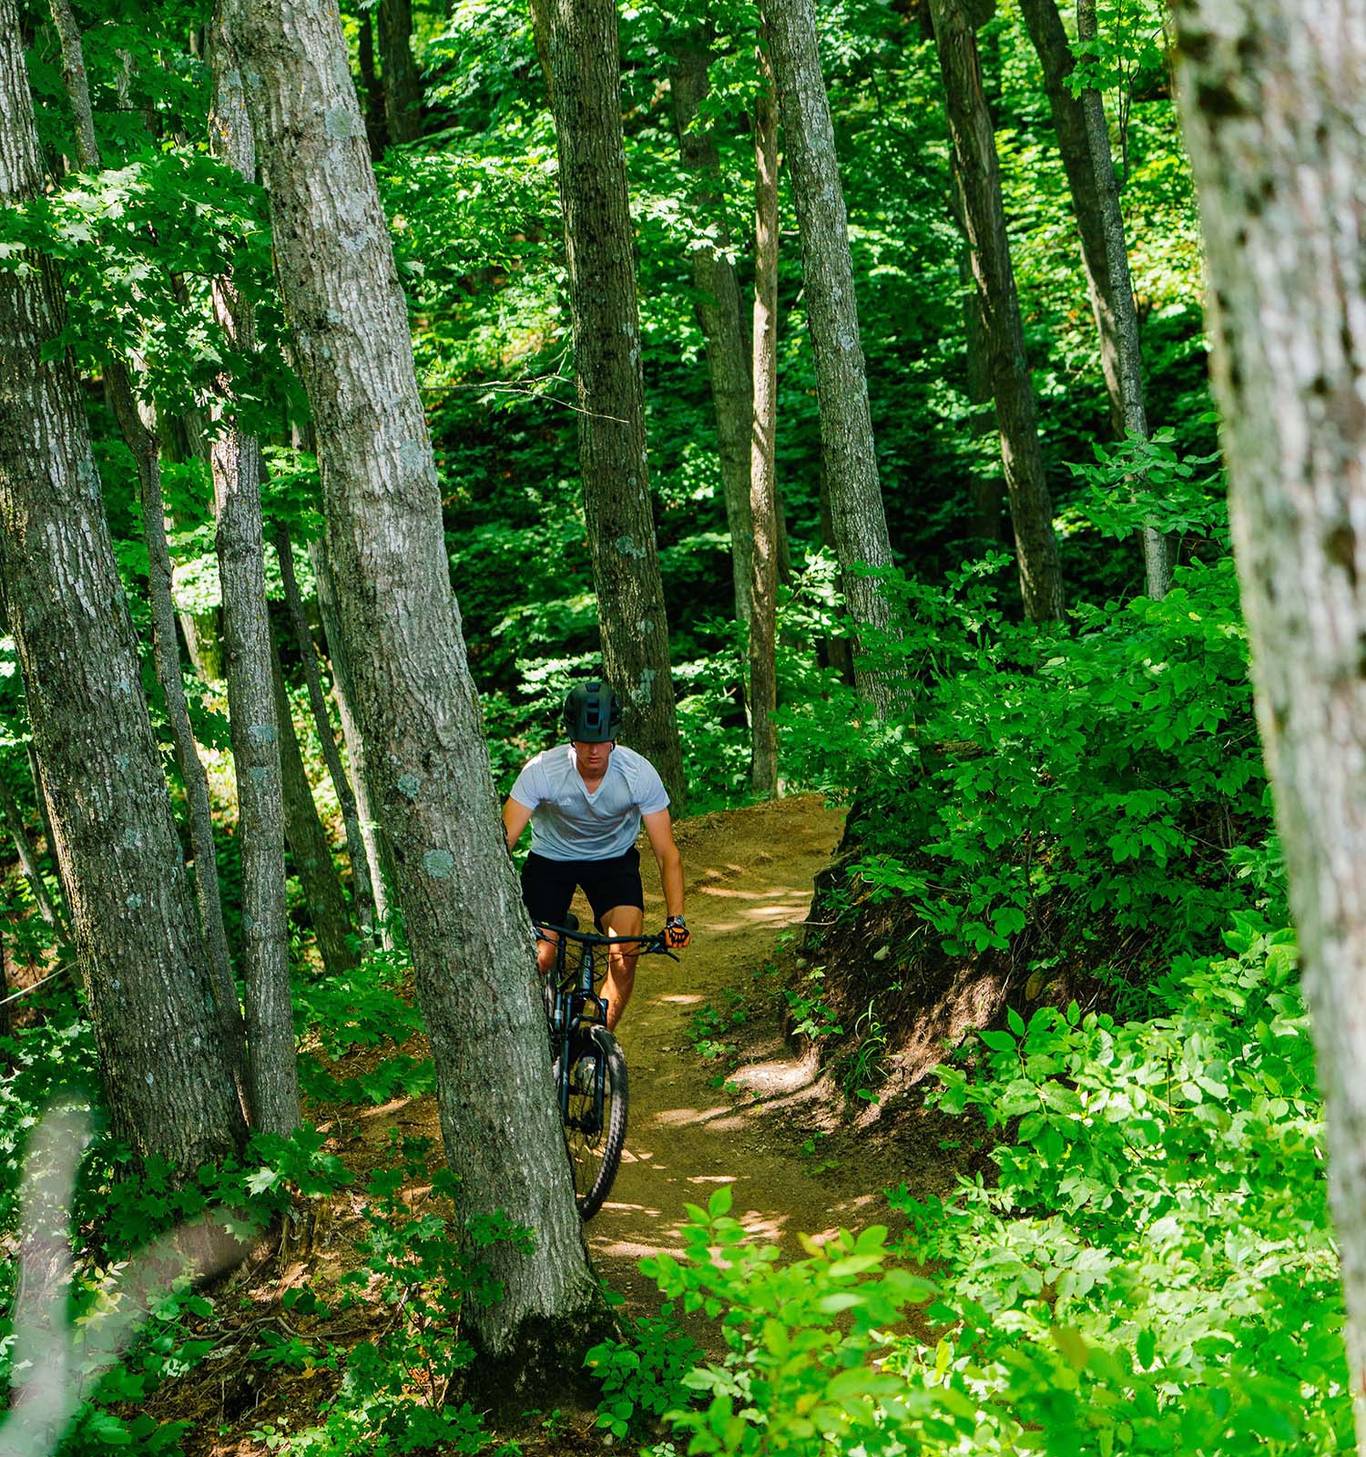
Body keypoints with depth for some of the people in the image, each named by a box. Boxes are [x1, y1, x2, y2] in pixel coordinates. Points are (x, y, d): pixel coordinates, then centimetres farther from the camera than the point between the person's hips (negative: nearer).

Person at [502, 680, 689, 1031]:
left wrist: (676, 919, -34)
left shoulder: (640, 773, -26)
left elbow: (667, 853, -23)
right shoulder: (542, 771, -29)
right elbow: (503, 840, -29)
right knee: (538, 959, -15)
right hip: (551, 859, 0)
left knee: (625, 955, -21)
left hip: (613, 860, 0)